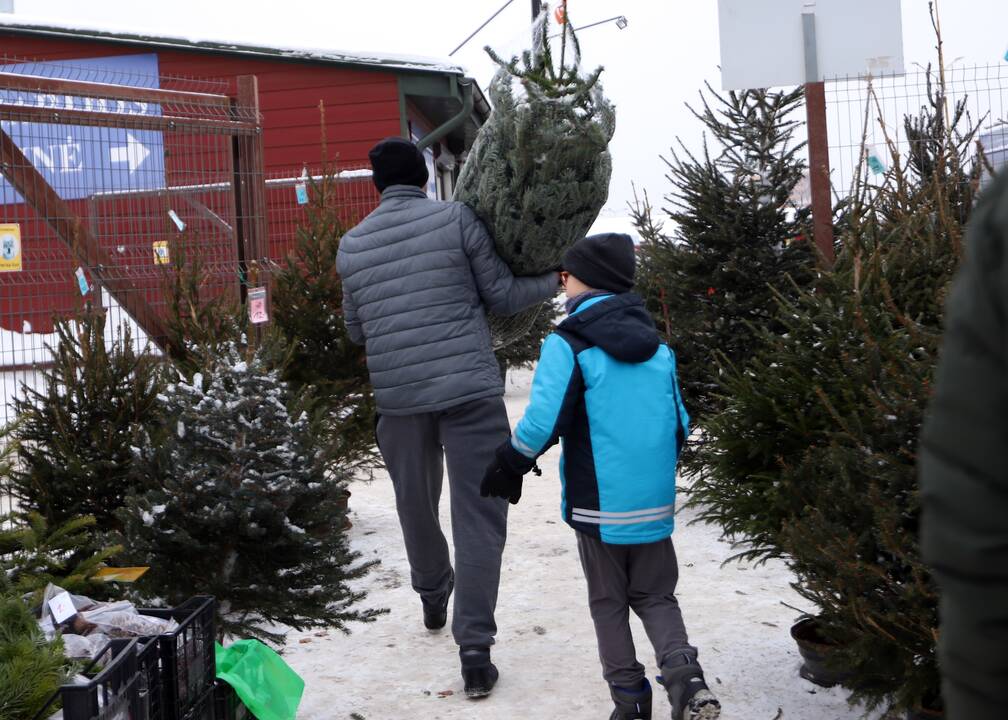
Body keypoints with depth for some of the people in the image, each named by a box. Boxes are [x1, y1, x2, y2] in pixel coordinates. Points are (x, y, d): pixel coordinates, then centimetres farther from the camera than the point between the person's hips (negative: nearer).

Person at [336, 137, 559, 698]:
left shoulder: (351, 245, 8)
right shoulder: (456, 219, -3)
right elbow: (501, 296, 1)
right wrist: (557, 280, 17)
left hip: (397, 396, 4)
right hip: (469, 390, -3)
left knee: (417, 505, 22)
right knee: (478, 516, -2)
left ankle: (434, 598, 43)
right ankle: (475, 647, -8)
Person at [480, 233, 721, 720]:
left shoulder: (569, 344, -11)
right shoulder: (657, 346, 6)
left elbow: (542, 423, -19)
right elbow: (680, 424, 10)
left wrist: (509, 466, -4)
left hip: (599, 504, -4)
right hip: (654, 502, 4)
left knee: (608, 601, 13)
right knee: (656, 596, 15)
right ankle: (682, 671, -9)